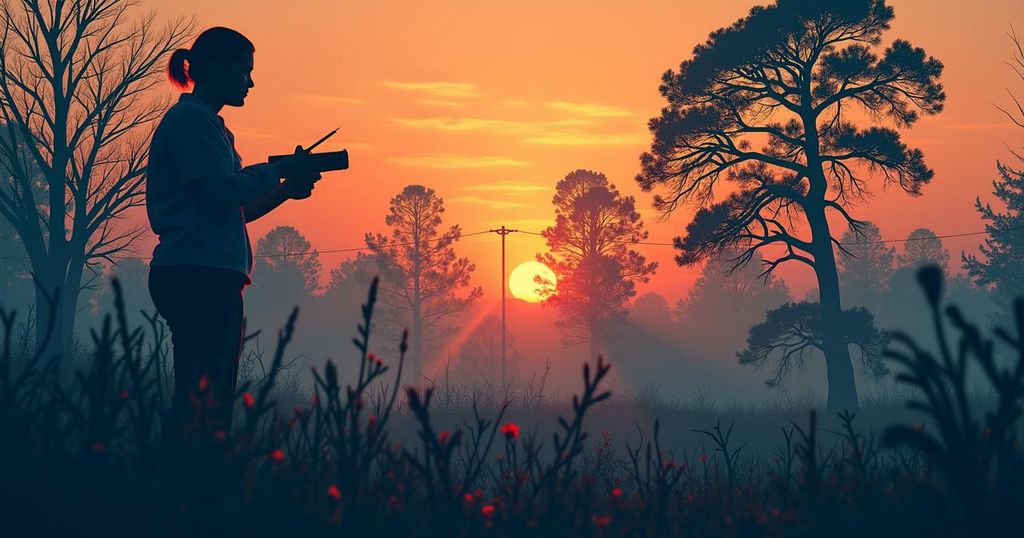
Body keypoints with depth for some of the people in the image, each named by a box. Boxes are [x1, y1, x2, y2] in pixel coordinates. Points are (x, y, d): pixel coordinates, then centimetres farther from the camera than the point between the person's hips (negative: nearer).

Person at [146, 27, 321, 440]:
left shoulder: (206, 123, 26)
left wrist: (286, 191, 13)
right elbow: (219, 192, -17)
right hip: (197, 273, -10)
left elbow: (232, 211, 26)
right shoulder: (192, 119, -5)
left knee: (211, 397, 8)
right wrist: (280, 170, -6)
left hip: (208, 277, 10)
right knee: (203, 398, -14)